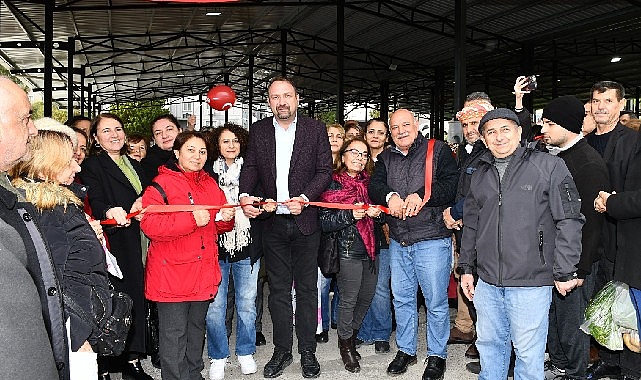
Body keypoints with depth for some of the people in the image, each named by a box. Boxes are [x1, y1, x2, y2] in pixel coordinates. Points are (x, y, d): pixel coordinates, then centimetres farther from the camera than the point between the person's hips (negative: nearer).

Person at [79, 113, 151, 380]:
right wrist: (109, 212, -37)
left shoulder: (134, 165, 20)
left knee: (136, 297, 9)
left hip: (135, 245, 6)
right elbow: (94, 203, -15)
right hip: (111, 245, -6)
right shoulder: (92, 166, -1)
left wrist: (142, 203, -3)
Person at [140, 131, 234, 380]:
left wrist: (226, 218, -4)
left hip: (203, 272, 7)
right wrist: (191, 219, -26)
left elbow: (218, 227, 20)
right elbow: (149, 224, -21)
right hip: (172, 273, -6)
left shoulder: (210, 184, 11)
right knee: (174, 334, 1)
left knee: (196, 329, 20)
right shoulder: (162, 183, -9)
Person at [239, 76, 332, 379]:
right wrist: (245, 195, -14)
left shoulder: (315, 129, 0)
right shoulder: (258, 131, 6)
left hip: (305, 220, -2)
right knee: (278, 289, 11)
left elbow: (325, 170, -3)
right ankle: (282, 351, 24)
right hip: (272, 222, 2)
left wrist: (305, 197, -17)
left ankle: (308, 352, 21)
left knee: (307, 288, 7)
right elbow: (250, 167, 6)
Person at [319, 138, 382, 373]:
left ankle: (351, 335, 35)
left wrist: (376, 213, -4)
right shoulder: (333, 185, -6)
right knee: (349, 300, 1)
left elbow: (380, 218, 18)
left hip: (370, 249, 6)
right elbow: (325, 222, -11)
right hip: (347, 250, -6)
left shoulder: (369, 182, 10)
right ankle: (345, 344, 21)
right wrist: (351, 214, -23)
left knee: (367, 297, 13)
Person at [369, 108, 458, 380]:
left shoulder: (438, 150, -2)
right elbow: (374, 186, 2)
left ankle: (437, 355, 21)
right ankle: (405, 350, 31)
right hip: (398, 241, 5)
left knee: (436, 302, 4)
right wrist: (390, 196, -19)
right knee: (402, 298, 15)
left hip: (432, 240, -5)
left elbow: (452, 185, -12)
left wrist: (422, 196, -23)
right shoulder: (386, 158, 13)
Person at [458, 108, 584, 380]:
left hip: (531, 282, -5)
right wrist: (466, 267, 16)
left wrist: (564, 272, -9)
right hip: (487, 281, 5)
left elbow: (569, 220, -7)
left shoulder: (549, 166, -4)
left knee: (528, 352, 5)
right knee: (489, 344, 16)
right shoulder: (480, 174, 12)